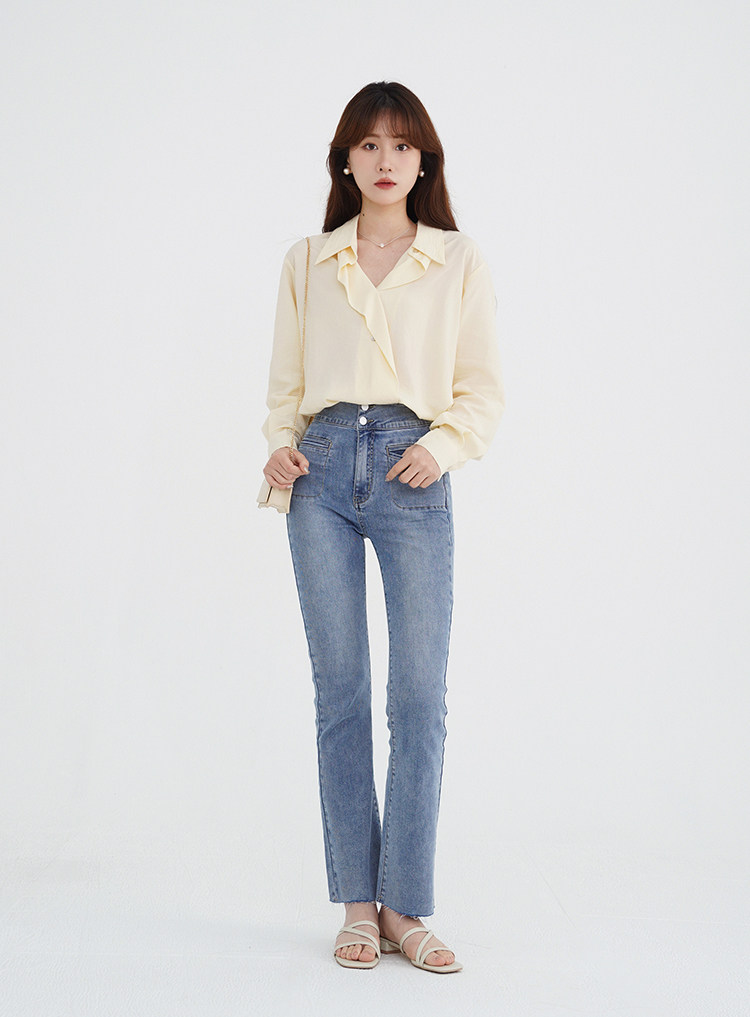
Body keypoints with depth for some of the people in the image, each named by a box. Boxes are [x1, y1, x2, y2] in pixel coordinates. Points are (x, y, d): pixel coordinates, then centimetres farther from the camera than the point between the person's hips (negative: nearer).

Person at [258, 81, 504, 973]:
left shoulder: (459, 264, 10)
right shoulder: (306, 263, 14)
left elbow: (483, 389, 8)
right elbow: (285, 382, 16)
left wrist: (442, 445, -9)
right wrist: (280, 446, -3)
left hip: (412, 476, -1)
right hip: (322, 472, 1)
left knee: (420, 693, -6)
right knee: (340, 689, 3)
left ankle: (405, 906, 5)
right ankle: (357, 902, 12)